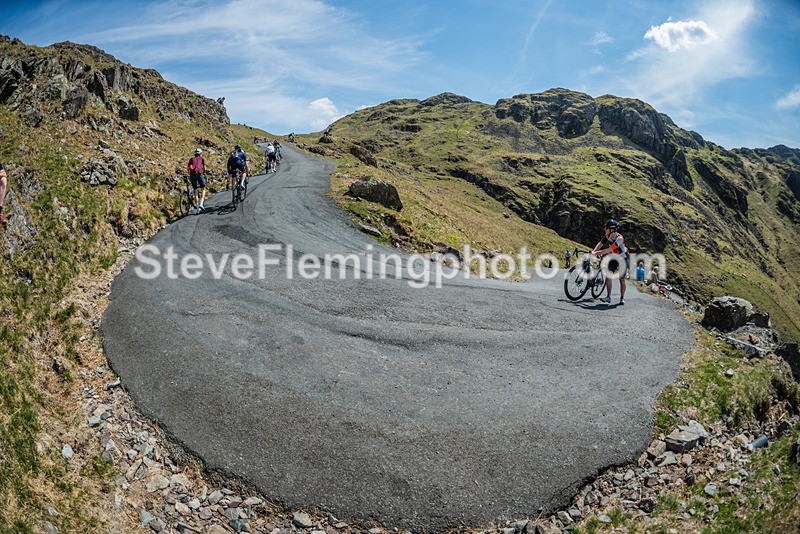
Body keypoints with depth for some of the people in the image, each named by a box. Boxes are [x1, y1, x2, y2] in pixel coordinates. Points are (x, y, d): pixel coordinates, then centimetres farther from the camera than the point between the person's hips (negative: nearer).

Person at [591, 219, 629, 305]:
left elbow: (609, 250, -35)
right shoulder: (608, 236, -13)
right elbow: (600, 244, -4)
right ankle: (608, 297, -7)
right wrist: (593, 251, -20)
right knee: (608, 276, -9)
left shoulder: (619, 238, -32)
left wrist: (598, 252, -35)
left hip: (622, 259, -5)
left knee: (622, 279, 2)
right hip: (614, 258, 5)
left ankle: (622, 298, 15)